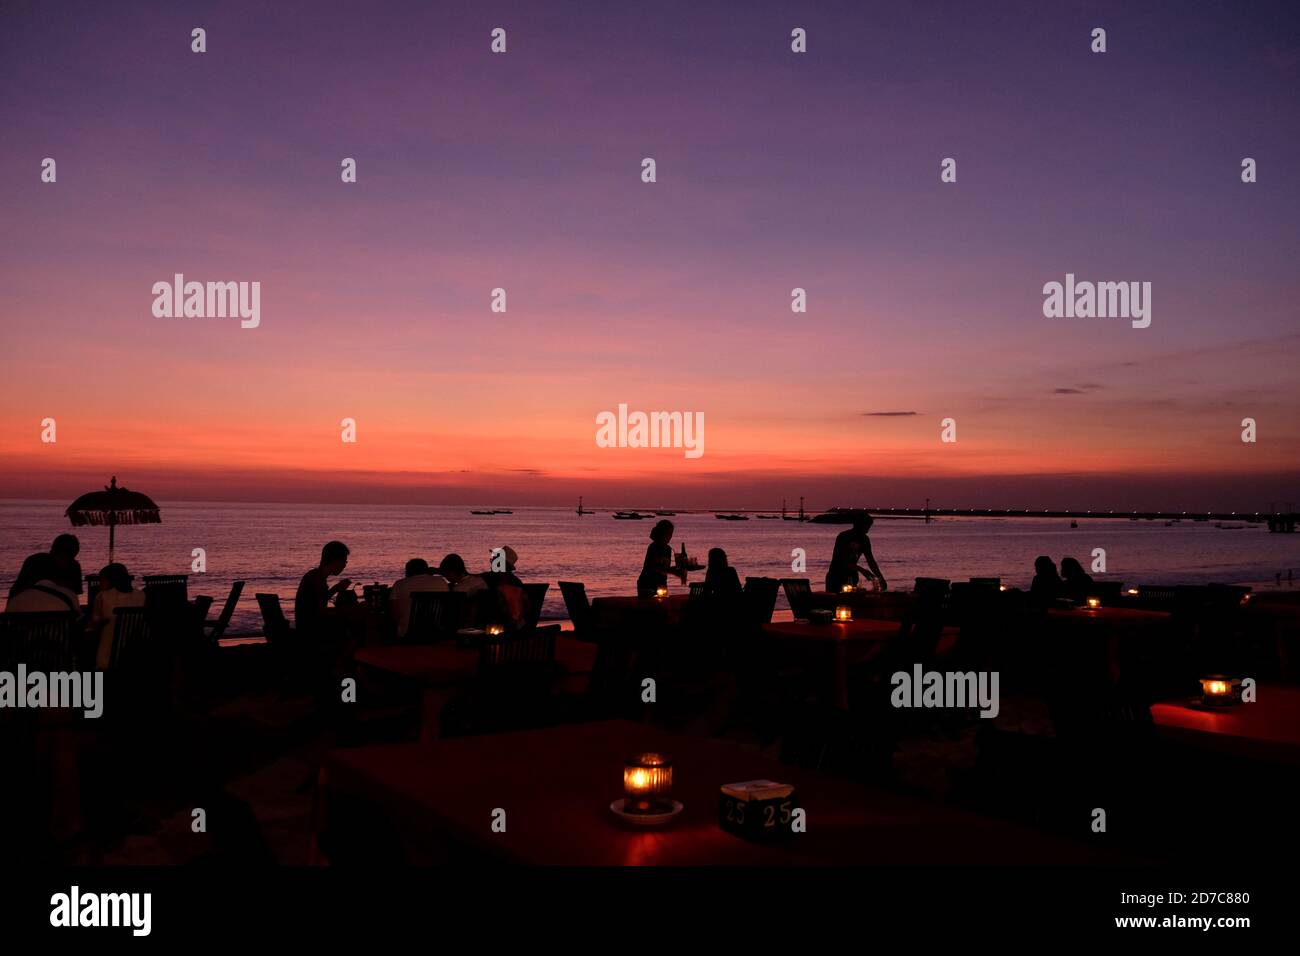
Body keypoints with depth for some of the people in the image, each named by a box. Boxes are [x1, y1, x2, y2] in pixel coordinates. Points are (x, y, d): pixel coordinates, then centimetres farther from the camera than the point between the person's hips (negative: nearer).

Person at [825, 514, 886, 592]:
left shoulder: (864, 539, 1)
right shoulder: (843, 537, -17)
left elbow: (871, 561, 0)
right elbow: (842, 561, -24)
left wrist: (880, 578, -11)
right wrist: (861, 570, -31)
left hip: (851, 576, 6)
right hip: (836, 576, -6)